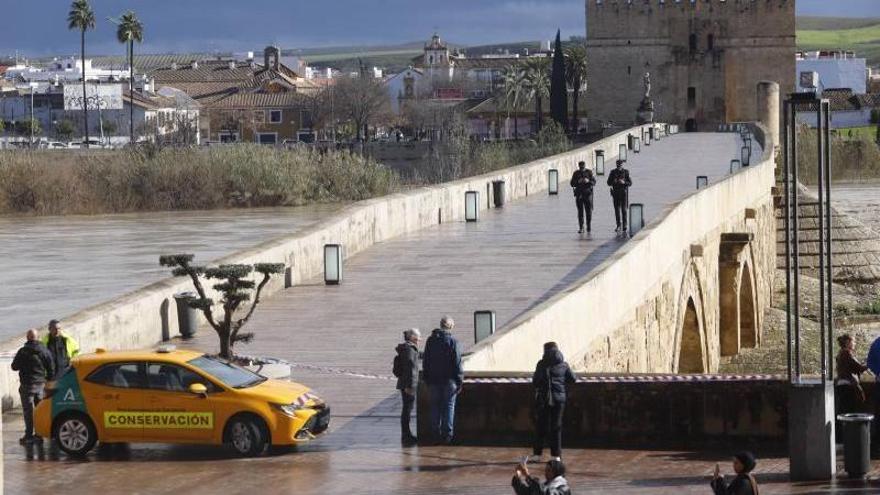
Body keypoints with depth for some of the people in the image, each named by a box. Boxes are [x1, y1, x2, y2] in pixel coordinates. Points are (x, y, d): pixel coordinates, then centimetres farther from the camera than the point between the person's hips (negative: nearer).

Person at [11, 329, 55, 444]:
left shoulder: (23, 352, -12)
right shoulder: (44, 351, -1)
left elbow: (14, 367, -4)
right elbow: (51, 368, 1)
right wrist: (48, 378, 16)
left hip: (27, 384, -4)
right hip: (41, 384, 4)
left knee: (28, 410, 0)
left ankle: (29, 435, -2)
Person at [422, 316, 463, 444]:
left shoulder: (430, 341, 5)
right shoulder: (452, 341, -9)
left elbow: (425, 361, 9)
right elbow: (457, 363, -10)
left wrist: (427, 379, 15)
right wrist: (460, 381, -5)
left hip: (433, 380, 4)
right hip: (449, 380, -4)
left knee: (435, 406, 9)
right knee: (449, 406, 1)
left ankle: (436, 434, 9)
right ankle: (447, 434, -3)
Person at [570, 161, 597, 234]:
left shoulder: (589, 172, 4)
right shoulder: (576, 173, 7)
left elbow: (594, 182, 1)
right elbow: (572, 184, 5)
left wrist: (588, 181, -19)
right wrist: (578, 182, -14)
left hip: (588, 193, -1)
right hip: (579, 194, 1)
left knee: (589, 211, -1)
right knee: (580, 211, -3)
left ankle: (588, 227, 15)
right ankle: (581, 228, -2)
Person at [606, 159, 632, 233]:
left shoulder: (626, 172, 0)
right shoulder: (613, 172, 5)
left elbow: (630, 183, -1)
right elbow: (609, 183, 7)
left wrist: (624, 182, -20)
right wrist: (613, 182, -14)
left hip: (624, 193, -1)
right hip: (616, 193, 1)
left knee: (624, 210, 0)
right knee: (617, 209, -4)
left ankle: (624, 226, 5)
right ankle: (618, 225, -3)